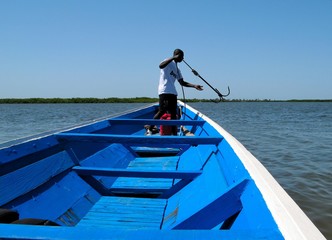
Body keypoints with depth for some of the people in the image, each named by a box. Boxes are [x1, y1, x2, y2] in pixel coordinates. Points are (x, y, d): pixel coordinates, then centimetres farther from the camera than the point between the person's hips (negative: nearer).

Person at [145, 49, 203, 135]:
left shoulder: (177, 69, 25)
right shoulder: (168, 62, 2)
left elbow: (182, 83, 23)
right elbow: (161, 66, -21)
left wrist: (194, 86, 12)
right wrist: (173, 58, -20)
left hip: (173, 93, 9)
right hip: (165, 91, -9)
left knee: (173, 113, 4)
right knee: (163, 110, -17)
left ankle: (174, 133, 5)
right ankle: (149, 127, -7)